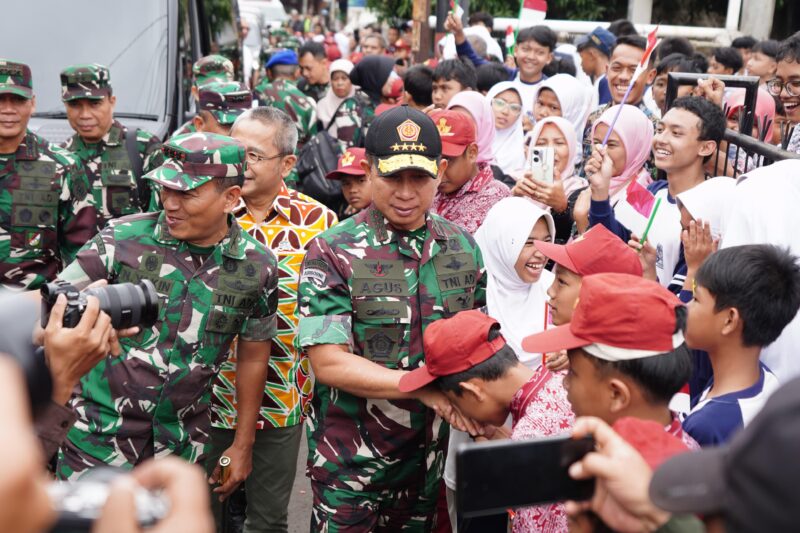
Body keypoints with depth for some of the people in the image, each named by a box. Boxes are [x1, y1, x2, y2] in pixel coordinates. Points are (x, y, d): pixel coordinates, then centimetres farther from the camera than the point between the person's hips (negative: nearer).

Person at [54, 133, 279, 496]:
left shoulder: (257, 267, -3)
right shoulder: (123, 239, -10)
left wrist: (243, 446, 11)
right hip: (98, 434, -1)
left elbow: (253, 357, 7)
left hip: (181, 445, 2)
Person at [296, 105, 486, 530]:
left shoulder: (463, 248, 2)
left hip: (432, 451, 4)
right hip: (352, 460, -4)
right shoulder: (332, 253, -13)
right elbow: (329, 363, -19)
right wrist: (425, 387, -26)